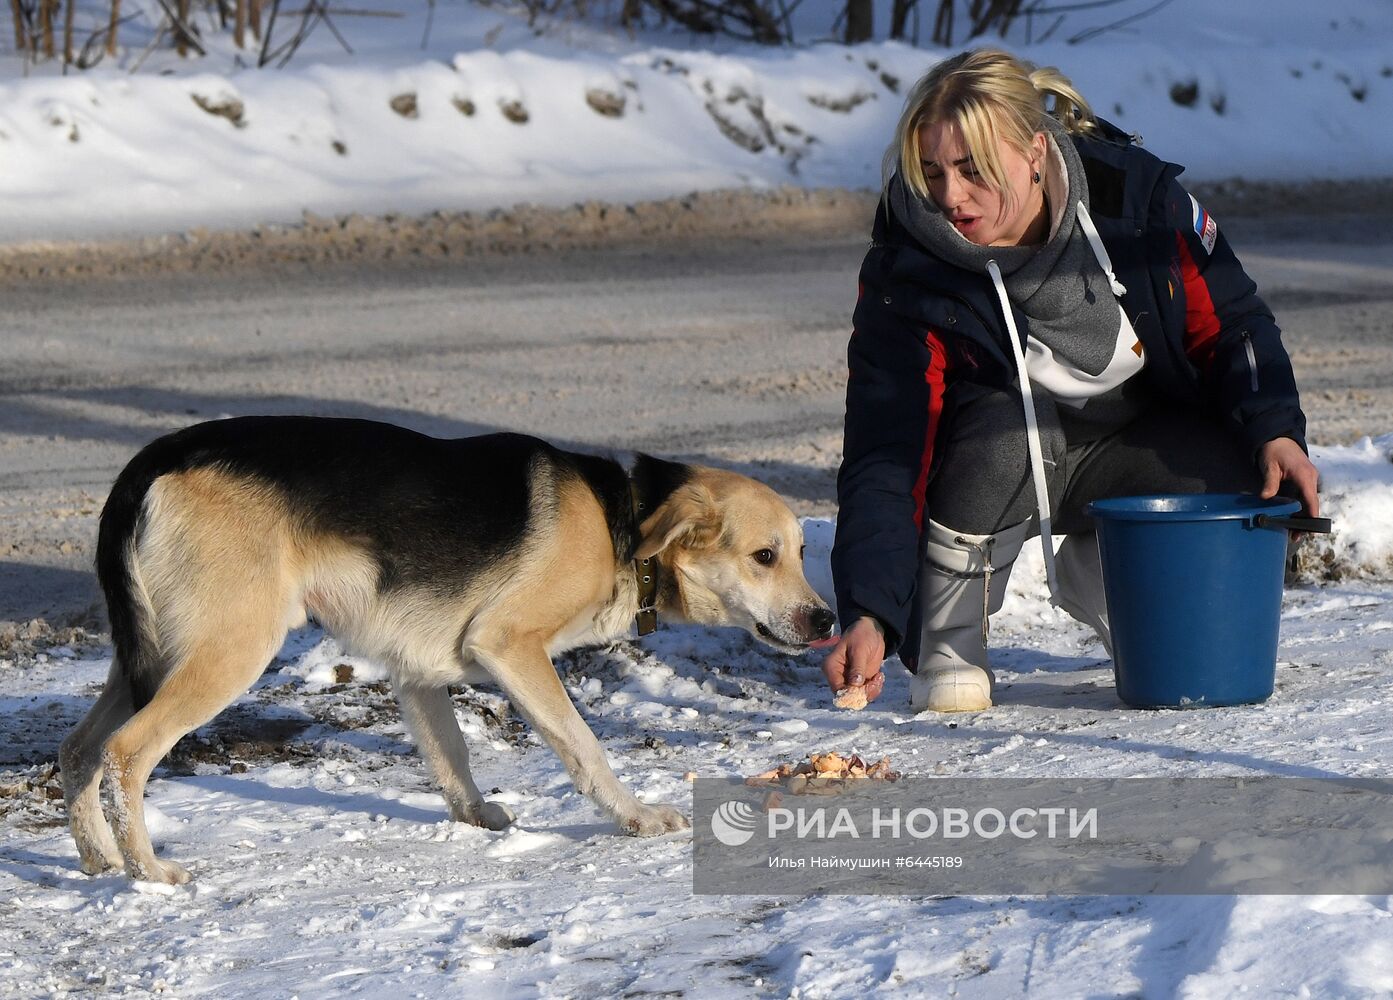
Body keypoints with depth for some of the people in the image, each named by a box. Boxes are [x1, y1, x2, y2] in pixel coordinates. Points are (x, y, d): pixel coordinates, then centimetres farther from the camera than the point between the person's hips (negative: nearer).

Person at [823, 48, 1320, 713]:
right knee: (1002, 430, -36)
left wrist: (1275, 431, -21)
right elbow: (883, 460, -28)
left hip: (1136, 446, 3)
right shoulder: (905, 277, -24)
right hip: (1000, 468, -3)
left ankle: (1090, 572, 8)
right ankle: (945, 641, -14)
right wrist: (870, 615, -40)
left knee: (1243, 481, -24)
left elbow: (1230, 323, -4)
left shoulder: (1138, 195, -18)